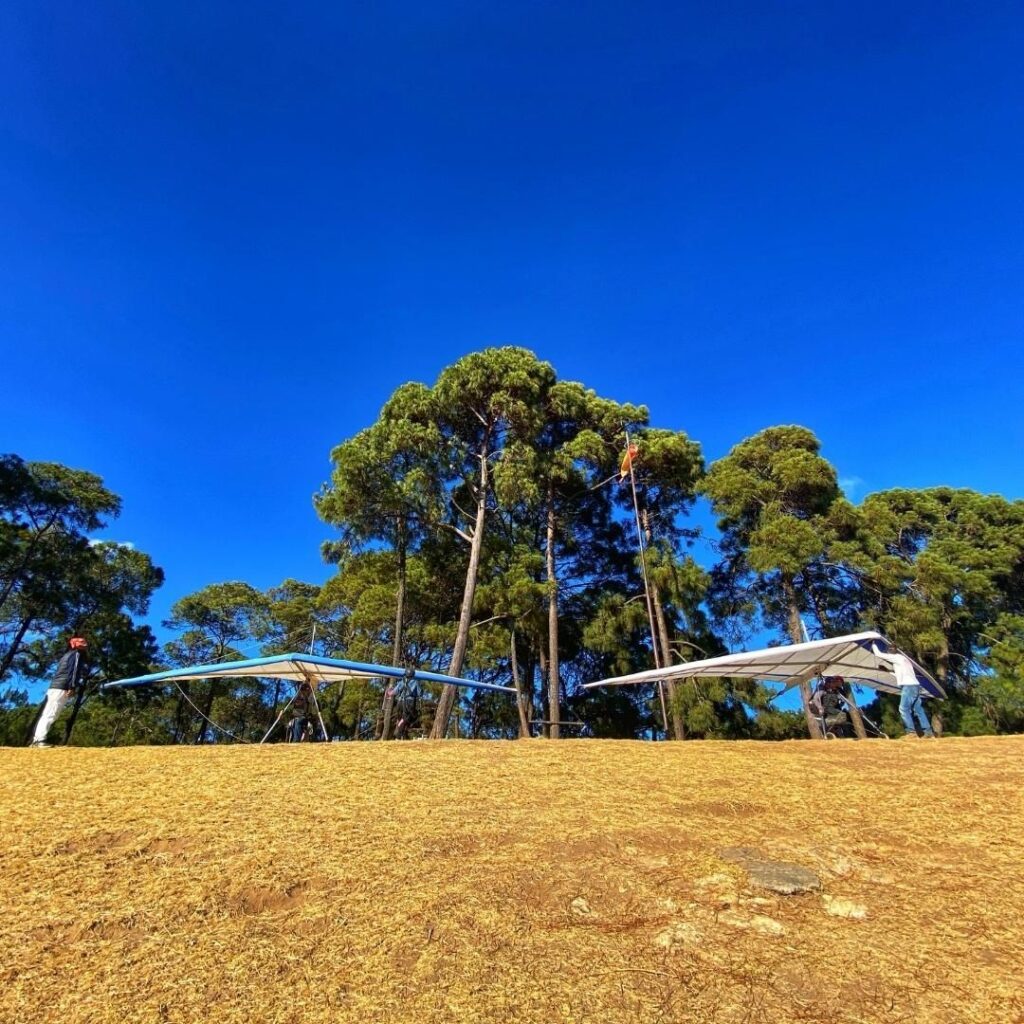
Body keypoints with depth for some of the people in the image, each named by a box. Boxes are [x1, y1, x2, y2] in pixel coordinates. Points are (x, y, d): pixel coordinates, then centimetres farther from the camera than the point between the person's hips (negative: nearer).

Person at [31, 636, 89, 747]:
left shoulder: (68, 654, 27)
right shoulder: (77, 654, -1)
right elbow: (74, 670, -15)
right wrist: (72, 687, -21)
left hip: (54, 686, 9)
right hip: (62, 688, -9)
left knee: (47, 714, 9)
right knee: (50, 714, -14)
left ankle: (36, 740, 9)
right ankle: (40, 739, -19)